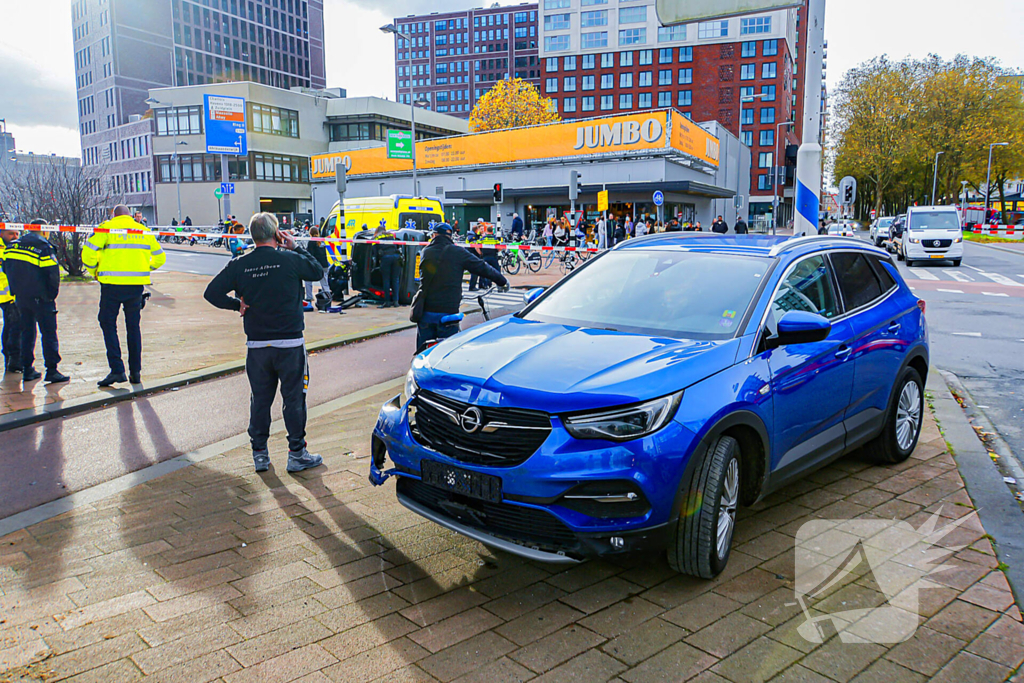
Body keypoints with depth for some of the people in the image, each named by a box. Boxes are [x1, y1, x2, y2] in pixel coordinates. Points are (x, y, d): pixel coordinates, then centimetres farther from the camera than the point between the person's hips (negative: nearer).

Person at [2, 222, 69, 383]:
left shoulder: (12, 246, 9)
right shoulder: (43, 246, -12)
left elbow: (6, 269, 14)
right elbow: (53, 272, -17)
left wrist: (16, 289, 21)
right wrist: (52, 293, -4)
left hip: (20, 297, 6)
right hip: (40, 297, -6)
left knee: (27, 332, 15)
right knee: (49, 333, -3)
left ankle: (27, 369, 16)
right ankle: (52, 370, -6)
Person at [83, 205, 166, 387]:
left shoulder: (107, 228, 0)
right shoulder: (144, 231, 12)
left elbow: (88, 252, -7)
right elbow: (159, 257, 17)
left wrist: (95, 272, 9)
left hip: (112, 283, -3)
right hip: (137, 284, 4)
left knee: (108, 324, 6)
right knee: (133, 326, 13)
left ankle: (117, 370, -3)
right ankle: (135, 371, 13)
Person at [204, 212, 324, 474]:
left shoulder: (239, 265, -1)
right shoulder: (290, 259, -10)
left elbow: (212, 292, -3)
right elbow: (318, 272, 7)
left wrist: (236, 304, 7)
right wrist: (296, 247, 10)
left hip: (256, 345, 3)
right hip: (290, 343, -3)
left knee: (260, 399, 13)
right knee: (293, 398, 6)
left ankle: (259, 453, 20)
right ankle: (297, 454, 13)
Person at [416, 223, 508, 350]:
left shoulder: (425, 252, 6)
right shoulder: (458, 252, -4)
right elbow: (482, 268, 0)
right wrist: (503, 281, 14)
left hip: (426, 312, 3)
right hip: (448, 311, -3)